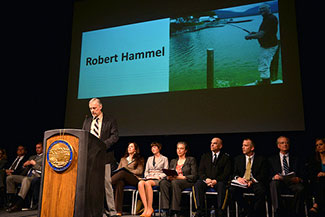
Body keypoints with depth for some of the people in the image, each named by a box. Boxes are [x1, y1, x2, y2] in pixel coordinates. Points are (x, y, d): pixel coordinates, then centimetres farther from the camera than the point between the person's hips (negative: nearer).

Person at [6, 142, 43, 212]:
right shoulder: (32, 157, 30)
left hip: (36, 176, -8)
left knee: (26, 179, -39)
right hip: (27, 176, 8)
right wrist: (25, 165, 7)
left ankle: (18, 204, -41)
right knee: (9, 177, -6)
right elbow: (25, 169, 29)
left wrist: (34, 164, -7)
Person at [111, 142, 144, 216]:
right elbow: (118, 170, 22)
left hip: (134, 179, -2)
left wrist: (128, 170, -6)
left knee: (122, 173, -36)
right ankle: (118, 211, -45)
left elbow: (140, 171, 5)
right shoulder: (123, 159, 32)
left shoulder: (139, 159, 21)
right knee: (119, 183, -37)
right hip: (122, 178, 2)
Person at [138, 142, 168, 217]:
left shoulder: (164, 159, 14)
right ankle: (146, 208, -37)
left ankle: (150, 208, -34)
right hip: (149, 178, 4)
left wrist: (158, 176, -11)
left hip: (159, 179, -4)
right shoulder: (149, 159, 27)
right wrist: (147, 176, 1)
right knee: (140, 183, -34)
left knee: (147, 183, -39)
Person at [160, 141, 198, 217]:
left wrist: (180, 177, -15)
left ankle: (175, 211, -36)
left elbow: (194, 176, -2)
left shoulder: (191, 160, 8)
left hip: (187, 182, -4)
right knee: (163, 182, -29)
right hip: (173, 181, 4)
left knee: (175, 182, -37)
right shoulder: (173, 161, 22)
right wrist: (168, 177, -9)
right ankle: (165, 209, -34)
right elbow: (168, 175, 17)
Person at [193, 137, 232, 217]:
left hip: (219, 181, -2)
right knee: (197, 184, -28)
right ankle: (200, 210, -26)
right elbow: (201, 171, 10)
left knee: (221, 185, -36)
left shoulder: (226, 157, 8)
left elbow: (227, 173, -2)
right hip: (206, 180, 3)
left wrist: (216, 180, -16)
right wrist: (206, 179, -10)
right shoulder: (205, 156, 18)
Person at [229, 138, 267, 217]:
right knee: (232, 189, -29)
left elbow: (264, 176, 1)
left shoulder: (261, 159, 8)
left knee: (261, 191, -35)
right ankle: (247, 210, -11)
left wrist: (252, 181, -17)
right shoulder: (238, 158, 17)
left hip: (255, 183, -2)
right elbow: (234, 173, 13)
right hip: (241, 182, 2)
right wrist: (238, 178, -12)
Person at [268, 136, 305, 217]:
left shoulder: (296, 159, 22)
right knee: (274, 183, -35)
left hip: (293, 183, 1)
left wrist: (299, 179, -10)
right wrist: (274, 177, -13)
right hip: (279, 183, 0)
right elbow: (269, 174, 11)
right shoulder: (272, 159, 20)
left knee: (300, 188, -34)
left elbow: (302, 174, 13)